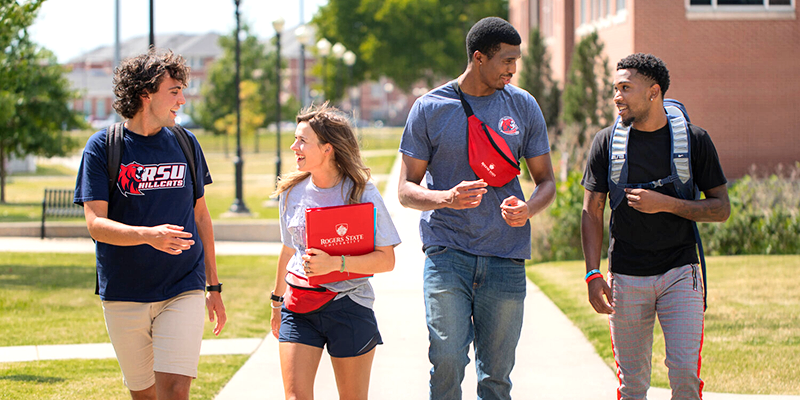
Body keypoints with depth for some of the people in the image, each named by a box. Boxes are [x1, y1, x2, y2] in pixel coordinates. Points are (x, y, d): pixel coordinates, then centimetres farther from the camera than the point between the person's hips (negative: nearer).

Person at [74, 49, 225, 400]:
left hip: (183, 291, 1)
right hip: (124, 296, -1)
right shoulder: (102, 146, -3)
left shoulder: (185, 144, 7)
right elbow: (95, 223, -12)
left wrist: (214, 286, 14)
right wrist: (149, 235, -30)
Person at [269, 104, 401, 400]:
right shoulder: (292, 192, 5)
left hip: (348, 306, -3)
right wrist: (277, 300, 28)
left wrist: (335, 263, -24)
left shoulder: (362, 193, -8)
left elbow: (386, 259, -12)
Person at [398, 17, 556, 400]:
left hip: (505, 257, 2)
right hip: (447, 252, -2)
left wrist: (527, 209, -11)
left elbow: (546, 180, 13)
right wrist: (446, 198, -19)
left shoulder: (523, 106, 8)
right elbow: (406, 189, 3)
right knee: (448, 360, -14)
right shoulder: (430, 108, 2)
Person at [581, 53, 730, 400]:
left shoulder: (695, 140, 0)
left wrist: (665, 204, -13)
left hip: (680, 273, -1)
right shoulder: (606, 142, 3)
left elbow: (722, 209, 1)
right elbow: (592, 212, 6)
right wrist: (593, 274, -5)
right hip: (626, 277, 1)